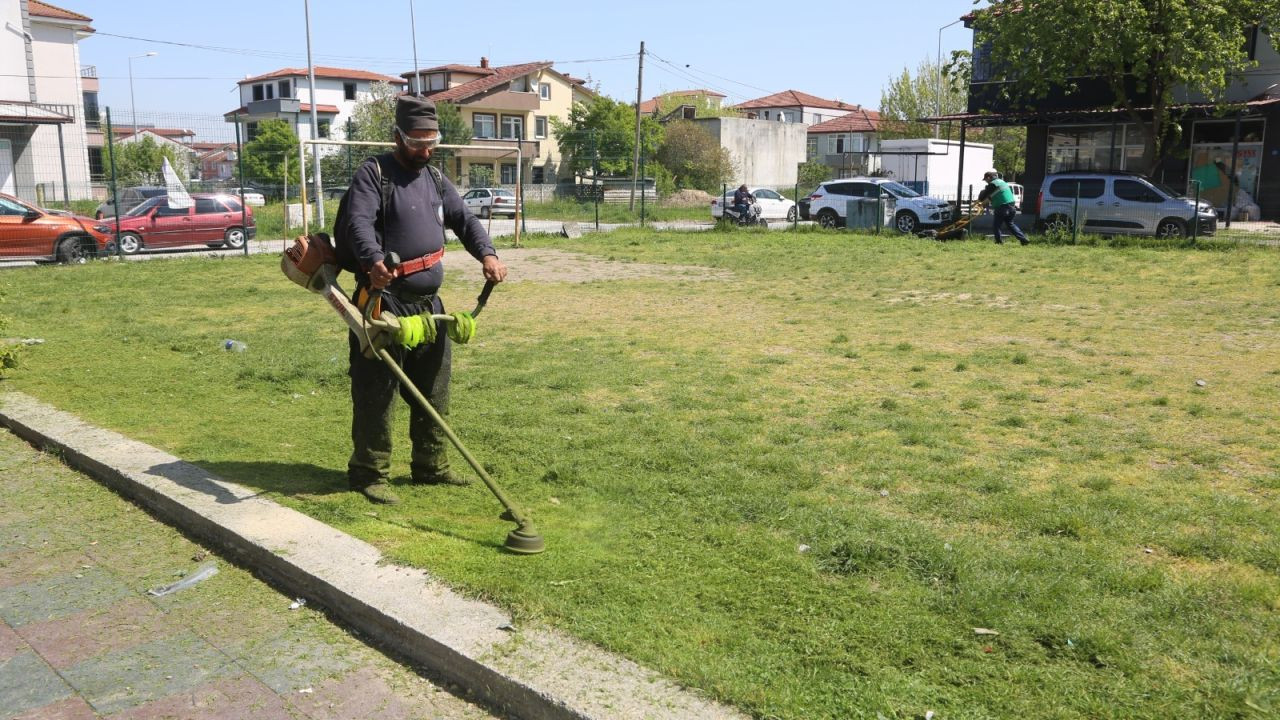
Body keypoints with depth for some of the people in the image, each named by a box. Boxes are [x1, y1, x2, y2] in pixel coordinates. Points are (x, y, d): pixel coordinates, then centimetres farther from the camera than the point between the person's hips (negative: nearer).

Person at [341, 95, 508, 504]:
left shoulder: (435, 179, 17)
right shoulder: (373, 174, -7)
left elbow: (464, 220, 12)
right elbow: (358, 223, -22)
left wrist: (487, 254, -9)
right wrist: (374, 262, -42)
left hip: (428, 304, 8)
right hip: (385, 302, -8)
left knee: (433, 391, 14)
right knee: (376, 393, -3)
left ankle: (430, 467, 27)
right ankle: (368, 473, 9)